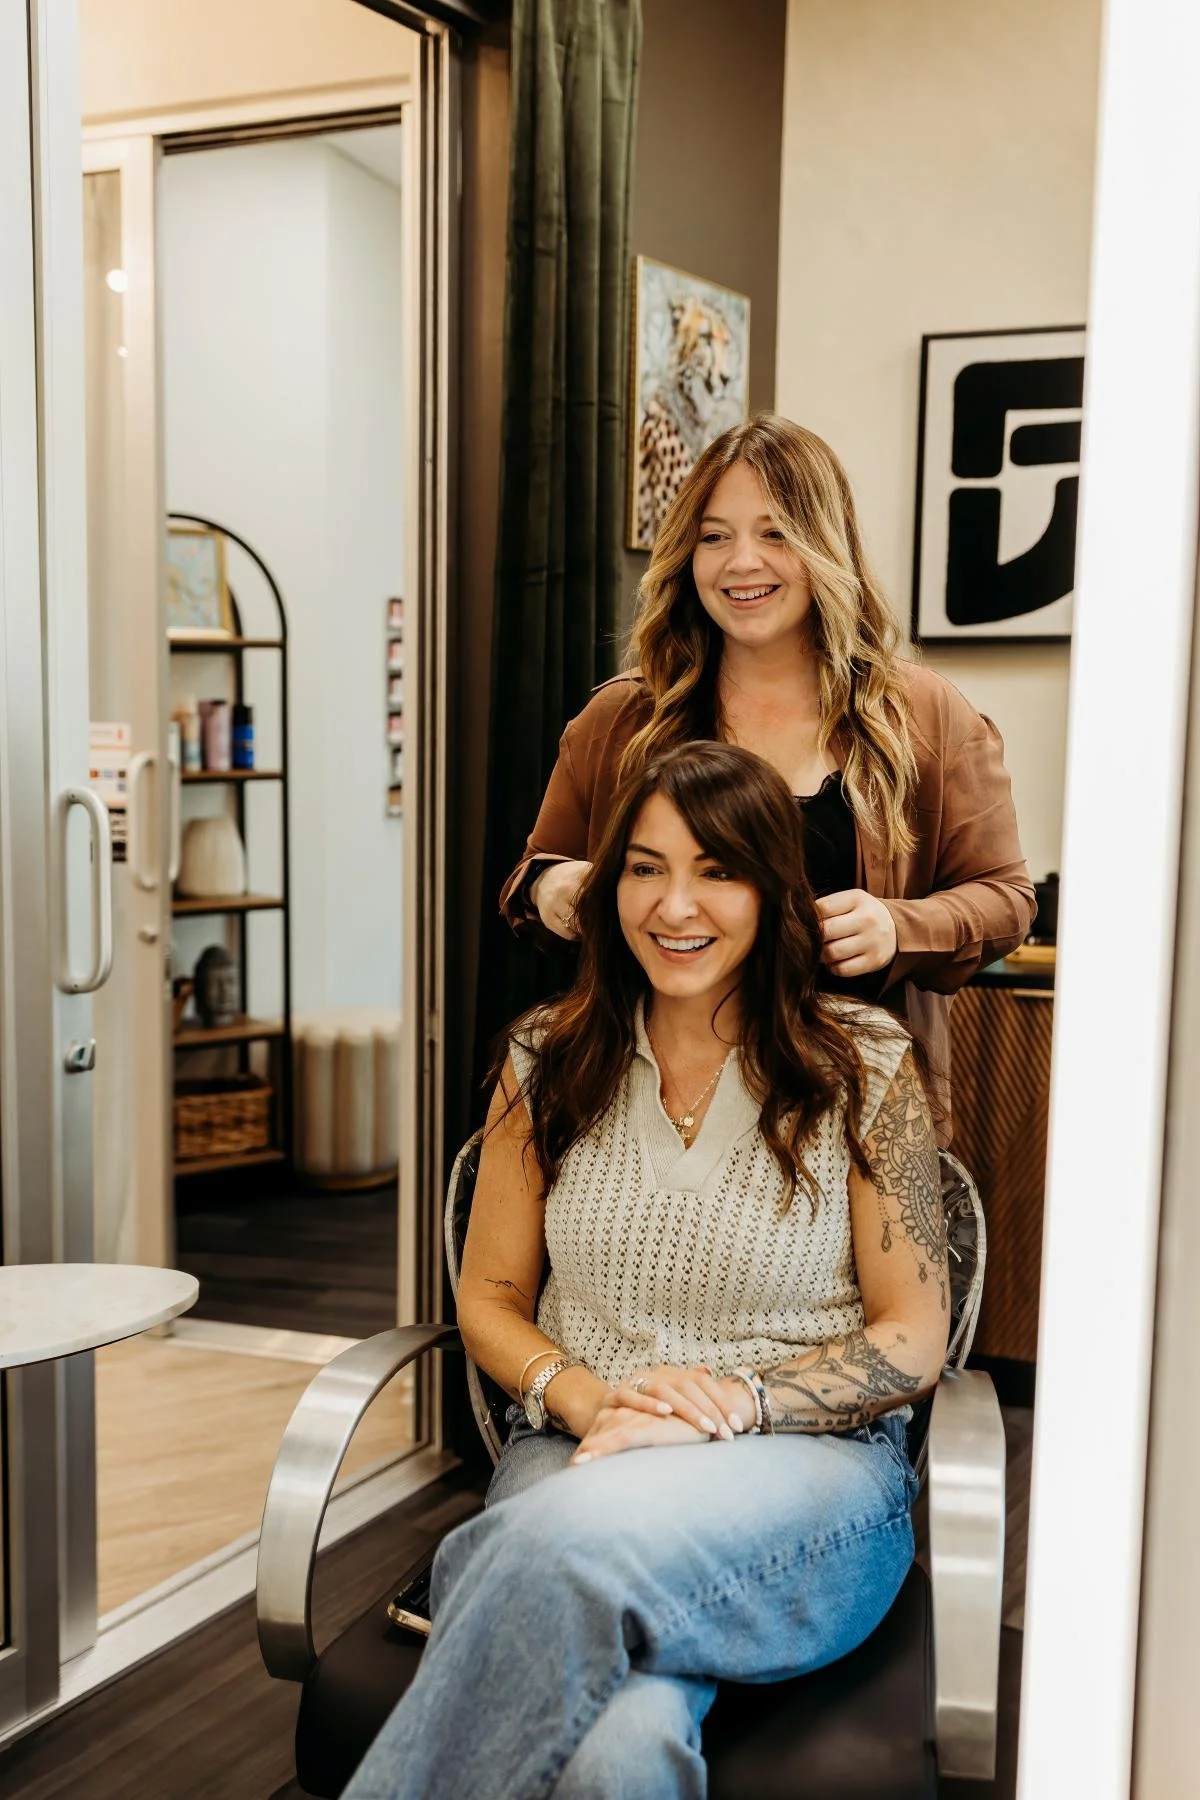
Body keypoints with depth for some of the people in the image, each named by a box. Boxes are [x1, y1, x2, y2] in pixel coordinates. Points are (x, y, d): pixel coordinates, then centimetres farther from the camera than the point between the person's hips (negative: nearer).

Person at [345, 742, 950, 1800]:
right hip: (575, 1453, 1)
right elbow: (489, 1298, 13)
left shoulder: (865, 1066, 1)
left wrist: (725, 1407, -13)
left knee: (573, 1537, -36)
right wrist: (585, 1396, -8)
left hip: (807, 1464, -1)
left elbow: (911, 1342, 1)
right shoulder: (551, 1062, 9)